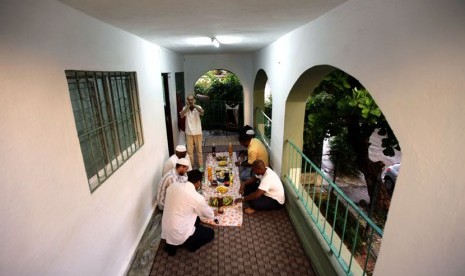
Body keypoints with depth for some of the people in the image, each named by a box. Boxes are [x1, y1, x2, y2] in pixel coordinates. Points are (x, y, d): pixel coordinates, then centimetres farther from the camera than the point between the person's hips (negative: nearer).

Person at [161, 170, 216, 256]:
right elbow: (209, 214, -1)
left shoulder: (174, 185, -5)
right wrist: (214, 213, 23)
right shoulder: (197, 198, -20)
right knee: (210, 233, 11)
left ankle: (171, 244, 20)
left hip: (166, 230, 6)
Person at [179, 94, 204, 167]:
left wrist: (194, 105, -27)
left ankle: (200, 165, 22)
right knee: (189, 150, 8)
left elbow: (202, 112, -28)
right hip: (189, 133, 1)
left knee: (199, 149, 9)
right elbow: (181, 115, -21)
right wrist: (187, 106, -24)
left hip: (198, 132, -1)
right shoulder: (185, 108, -2)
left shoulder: (198, 107, -5)